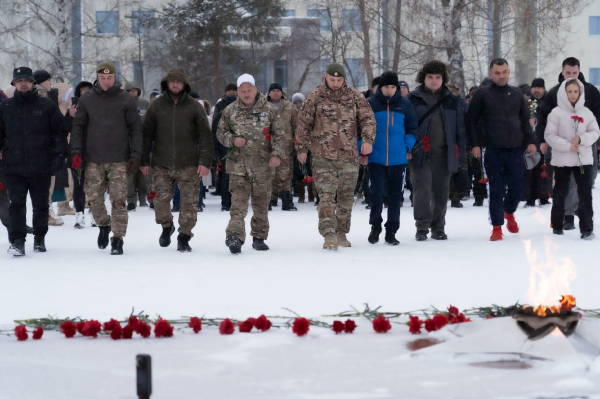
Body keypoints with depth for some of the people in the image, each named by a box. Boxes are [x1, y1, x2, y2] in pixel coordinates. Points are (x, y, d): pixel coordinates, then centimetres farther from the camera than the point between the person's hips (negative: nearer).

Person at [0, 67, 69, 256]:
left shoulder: (47, 106, 4)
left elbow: (60, 131, 4)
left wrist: (60, 154, -6)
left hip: (41, 167, 0)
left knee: (41, 205, 10)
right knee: (17, 204, -7)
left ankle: (40, 238, 24)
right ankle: (17, 241, -8)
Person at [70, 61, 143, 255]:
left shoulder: (126, 100, 3)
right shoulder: (86, 99, 7)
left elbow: (135, 129, 4)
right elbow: (78, 127, 10)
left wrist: (135, 155, -3)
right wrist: (76, 151, -1)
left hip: (119, 160, -2)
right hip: (94, 160, 2)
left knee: (118, 200, -7)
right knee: (94, 197, 4)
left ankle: (117, 239, -2)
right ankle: (104, 225, 31)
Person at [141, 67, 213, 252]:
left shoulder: (195, 107, 1)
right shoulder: (156, 107, 6)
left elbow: (205, 136, 0)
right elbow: (147, 135, 10)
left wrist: (205, 162, -8)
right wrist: (145, 161, 5)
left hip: (188, 165, -1)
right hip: (162, 165, 1)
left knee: (189, 202, -2)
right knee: (161, 199, 2)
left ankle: (184, 236, 9)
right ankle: (166, 226, 29)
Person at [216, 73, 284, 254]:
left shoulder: (269, 110, 3)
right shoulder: (230, 111, 6)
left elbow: (279, 134, 5)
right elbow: (220, 132, 14)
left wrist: (276, 154, -10)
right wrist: (232, 140, -7)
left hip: (263, 165, 1)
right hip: (238, 165, -1)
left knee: (261, 203, 8)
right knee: (238, 201, -14)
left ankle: (259, 237, 21)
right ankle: (235, 236, -24)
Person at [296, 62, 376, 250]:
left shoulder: (355, 97, 5)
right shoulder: (314, 97, 1)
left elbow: (368, 118, 4)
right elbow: (304, 124, 6)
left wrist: (368, 140, -12)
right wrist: (302, 148, 6)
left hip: (349, 156, 2)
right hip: (323, 156, -2)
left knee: (346, 197, 9)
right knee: (326, 196, -11)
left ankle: (342, 233, 22)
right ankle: (328, 235, -12)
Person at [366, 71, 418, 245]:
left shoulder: (405, 105, 4)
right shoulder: (371, 104, 0)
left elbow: (413, 129, 12)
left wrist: (408, 146, -1)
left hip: (398, 159, 1)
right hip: (376, 158, -1)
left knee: (395, 195, 6)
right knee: (376, 192, -6)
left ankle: (391, 231, 15)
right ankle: (375, 226, 16)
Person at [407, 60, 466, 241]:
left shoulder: (452, 100, 11)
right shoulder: (414, 98, 3)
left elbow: (460, 129, 11)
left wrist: (460, 154, 6)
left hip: (444, 154, 3)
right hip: (420, 153, -3)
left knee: (441, 191, 8)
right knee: (422, 188, -11)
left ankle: (438, 227, 18)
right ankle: (422, 227, -5)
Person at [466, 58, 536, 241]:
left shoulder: (516, 93, 10)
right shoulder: (482, 94, -1)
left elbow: (525, 119, 15)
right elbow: (471, 120, 0)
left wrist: (530, 141, 7)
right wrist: (475, 144, -7)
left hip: (515, 149, 3)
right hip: (493, 151, -3)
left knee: (517, 188, 5)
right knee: (496, 190, -3)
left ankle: (509, 212, 34)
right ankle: (497, 227, 5)